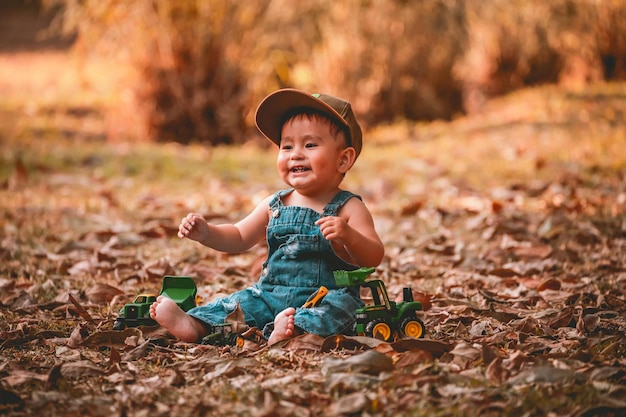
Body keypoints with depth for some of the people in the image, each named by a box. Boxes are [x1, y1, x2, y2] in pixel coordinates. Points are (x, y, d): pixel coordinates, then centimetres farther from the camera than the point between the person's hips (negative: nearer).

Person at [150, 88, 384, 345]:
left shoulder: (348, 209, -5)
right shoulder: (275, 206, 11)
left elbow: (374, 257, -15)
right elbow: (239, 238, 22)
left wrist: (348, 237, -35)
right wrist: (207, 233, 2)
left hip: (324, 299, -6)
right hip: (270, 295, 6)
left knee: (341, 306, -34)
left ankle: (296, 330, -57)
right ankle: (193, 326, -29)